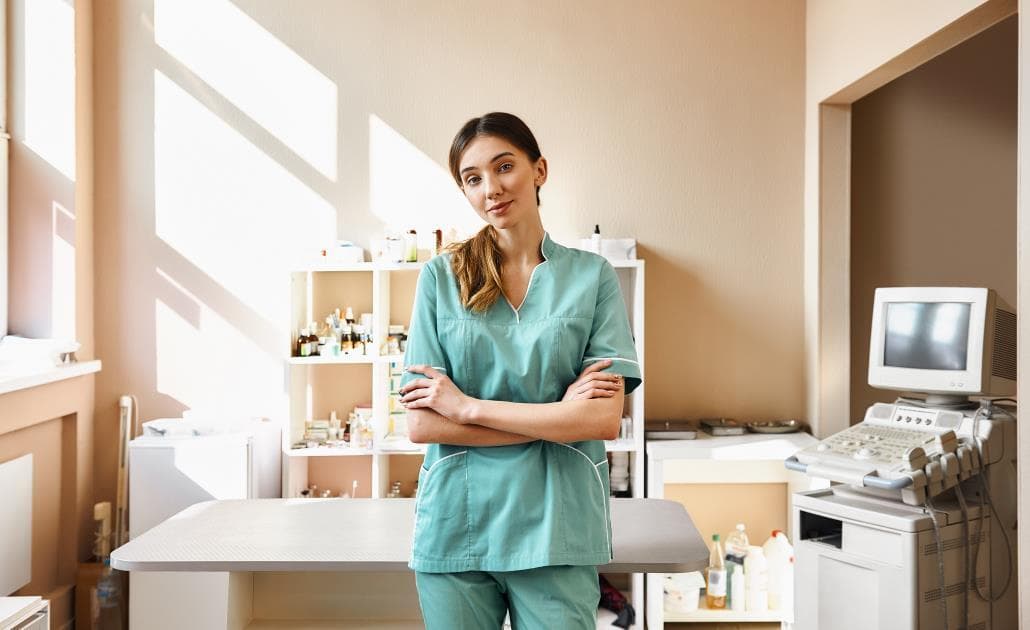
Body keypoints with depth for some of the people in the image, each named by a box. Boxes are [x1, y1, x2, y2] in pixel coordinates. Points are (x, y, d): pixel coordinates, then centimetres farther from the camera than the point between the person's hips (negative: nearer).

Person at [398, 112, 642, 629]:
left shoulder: (592, 276, -1)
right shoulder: (442, 277, 0)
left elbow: (605, 419, -10)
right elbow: (421, 424, -6)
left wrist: (468, 406, -11)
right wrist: (556, 417, -11)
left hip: (557, 528, 0)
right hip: (456, 524, 1)